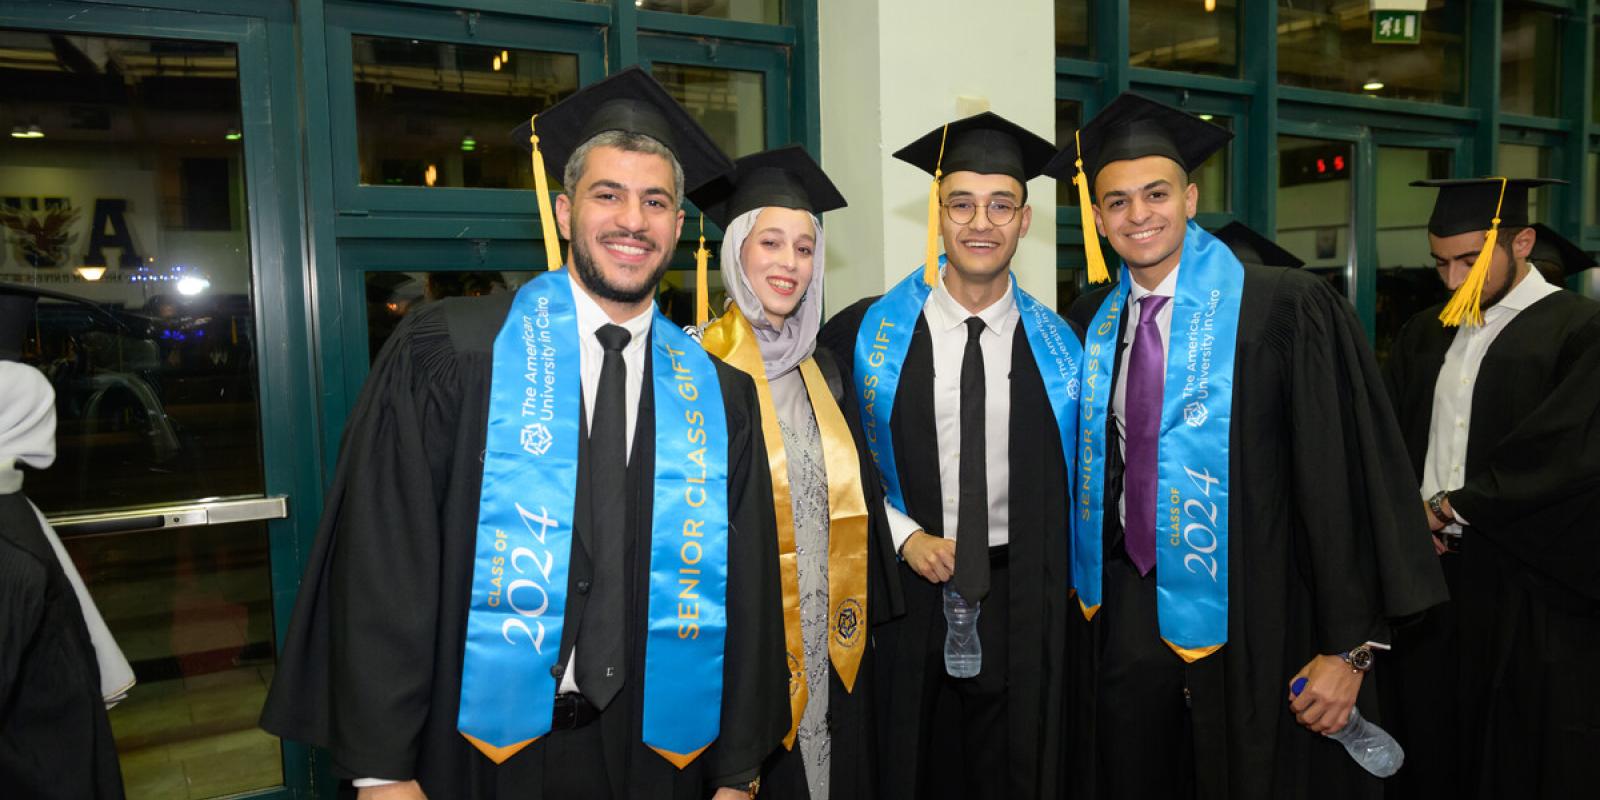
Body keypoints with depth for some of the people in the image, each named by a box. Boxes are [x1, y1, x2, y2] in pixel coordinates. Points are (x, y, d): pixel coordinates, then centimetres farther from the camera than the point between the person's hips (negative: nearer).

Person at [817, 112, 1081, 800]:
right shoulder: (868, 334, -6)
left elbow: (1071, 483, 8)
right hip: (905, 592, -1)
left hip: (1019, 604, 2)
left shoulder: (1058, 349, 0)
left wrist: (1062, 588, 2)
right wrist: (905, 537, -10)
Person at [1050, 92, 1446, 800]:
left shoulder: (1285, 308, -12)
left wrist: (1349, 646, -13)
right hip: (1125, 613, 4)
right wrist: (1085, 592, 10)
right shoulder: (1088, 325, 3)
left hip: (1253, 628, -4)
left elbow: (1343, 480, -13)